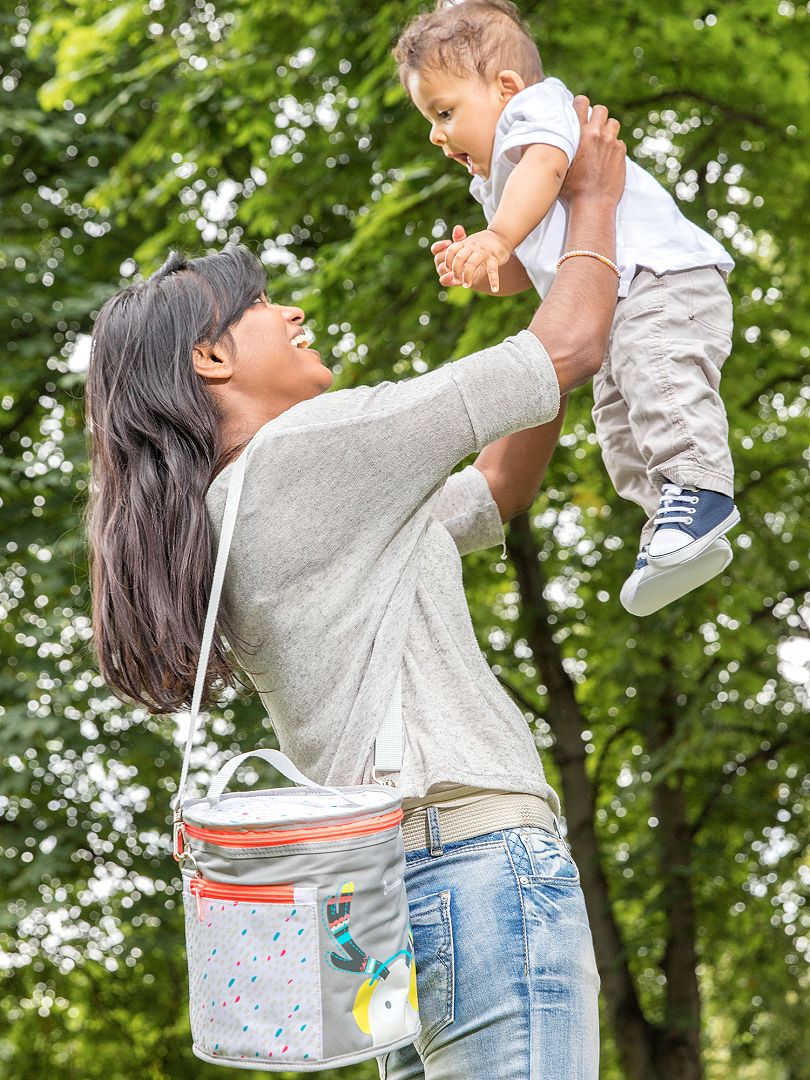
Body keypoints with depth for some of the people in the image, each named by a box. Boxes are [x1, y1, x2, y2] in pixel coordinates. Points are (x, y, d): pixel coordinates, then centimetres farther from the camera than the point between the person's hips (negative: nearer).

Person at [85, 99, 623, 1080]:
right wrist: (593, 199, 18)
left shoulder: (238, 524, 22)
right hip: (482, 863, -10)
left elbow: (498, 489, 30)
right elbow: (571, 348, 0)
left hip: (395, 889, 10)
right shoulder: (312, 445, -5)